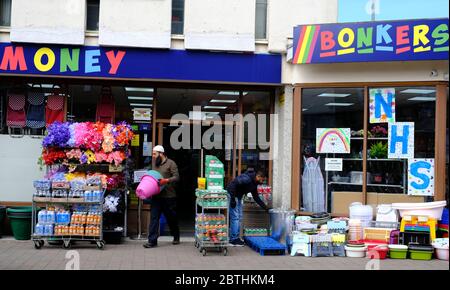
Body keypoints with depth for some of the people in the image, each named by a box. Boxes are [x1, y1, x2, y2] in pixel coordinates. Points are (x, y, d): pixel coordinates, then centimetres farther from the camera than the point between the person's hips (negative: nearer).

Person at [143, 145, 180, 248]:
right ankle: (152, 241, -4)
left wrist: (167, 180, -25)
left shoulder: (170, 163, -4)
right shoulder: (155, 164, 16)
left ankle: (176, 237, 30)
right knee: (154, 217, -4)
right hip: (156, 196, 5)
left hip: (168, 196, -5)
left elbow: (176, 177, -11)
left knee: (171, 218, 9)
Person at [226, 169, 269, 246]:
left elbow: (256, 197, 16)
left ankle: (236, 238, 15)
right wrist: (233, 199, -27)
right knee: (235, 217, -9)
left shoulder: (254, 184, 6)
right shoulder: (246, 178, -25)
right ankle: (233, 239, -4)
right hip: (231, 195, -10)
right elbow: (232, 185, -29)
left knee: (239, 217, 9)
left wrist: (265, 207, 12)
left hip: (238, 197, 10)